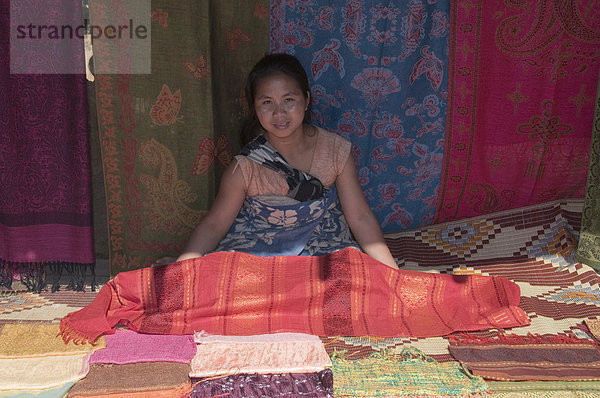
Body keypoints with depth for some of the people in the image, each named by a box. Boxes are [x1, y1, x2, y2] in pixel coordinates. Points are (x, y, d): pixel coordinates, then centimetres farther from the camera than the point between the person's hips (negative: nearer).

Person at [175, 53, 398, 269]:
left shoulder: (335, 150, -10)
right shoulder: (245, 168, -16)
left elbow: (360, 217, -6)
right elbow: (214, 225, -9)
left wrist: (393, 274, -12)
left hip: (324, 247, 2)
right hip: (255, 252, -2)